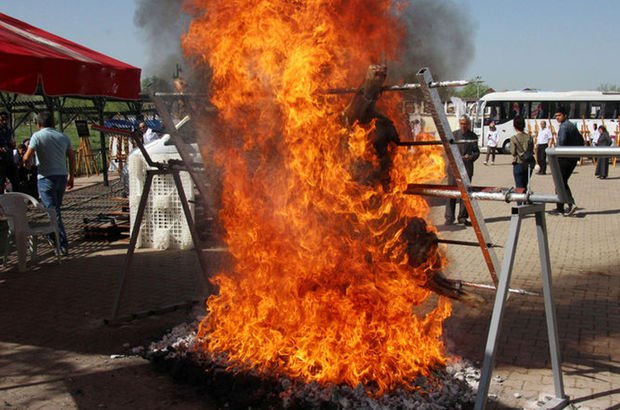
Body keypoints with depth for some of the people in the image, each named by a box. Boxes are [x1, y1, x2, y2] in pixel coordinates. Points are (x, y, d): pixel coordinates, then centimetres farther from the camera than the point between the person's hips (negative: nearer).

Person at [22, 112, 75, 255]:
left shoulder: (37, 136, -7)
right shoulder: (63, 136, 9)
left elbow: (26, 158, -13)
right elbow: (72, 158, 10)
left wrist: (25, 162, 11)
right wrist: (71, 177, 19)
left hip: (46, 178, -5)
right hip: (62, 176, 5)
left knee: (53, 211, -4)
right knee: (55, 209, 19)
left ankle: (63, 245, -10)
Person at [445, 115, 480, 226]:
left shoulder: (473, 136, 8)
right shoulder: (454, 135, 4)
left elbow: (476, 152, 11)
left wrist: (471, 157, -11)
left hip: (467, 168, 1)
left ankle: (463, 217, 11)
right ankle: (449, 217, 3)